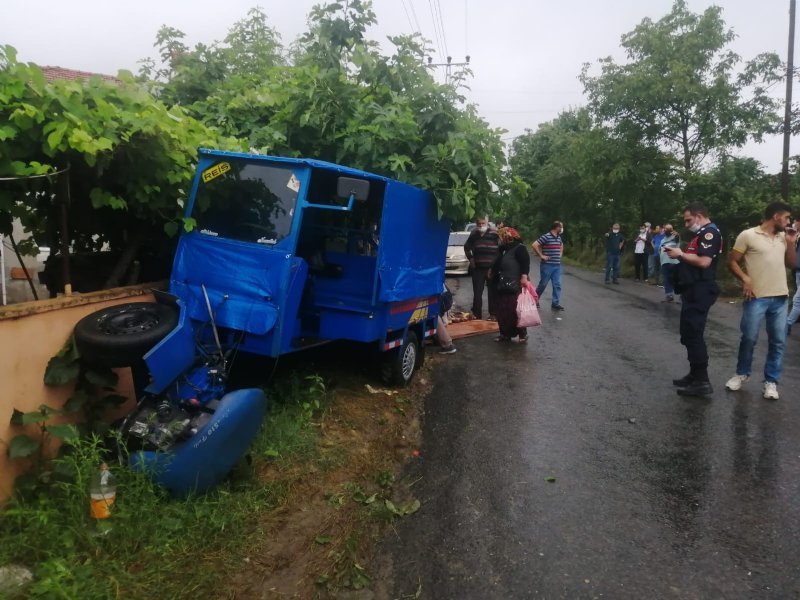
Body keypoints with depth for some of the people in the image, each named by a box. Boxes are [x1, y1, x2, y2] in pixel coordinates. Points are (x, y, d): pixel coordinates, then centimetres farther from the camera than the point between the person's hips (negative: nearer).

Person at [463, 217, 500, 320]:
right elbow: (466, 247, 24)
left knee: (492, 292, 4)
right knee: (477, 293, 5)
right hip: (478, 268, 3)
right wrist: (470, 258, 12)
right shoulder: (473, 235, 9)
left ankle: (493, 314, 14)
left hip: (492, 268, -3)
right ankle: (477, 315, 13)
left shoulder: (494, 234, -6)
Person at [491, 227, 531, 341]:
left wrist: (524, 276, -30)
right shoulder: (504, 249, 19)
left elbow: (526, 263, -19)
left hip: (515, 286, -8)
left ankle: (523, 334, 3)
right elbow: (498, 266, 30)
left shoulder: (519, 248, -8)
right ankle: (505, 334, 19)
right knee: (502, 312, 9)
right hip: (503, 286, 9)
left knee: (516, 311, -8)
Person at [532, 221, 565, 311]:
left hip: (557, 266, 7)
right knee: (543, 284, 4)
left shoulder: (559, 238, 11)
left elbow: (561, 245, 34)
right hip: (547, 265, -7)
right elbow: (534, 245, -21)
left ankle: (555, 303, 4)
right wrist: (541, 256, -17)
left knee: (557, 285, 1)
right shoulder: (546, 237, -14)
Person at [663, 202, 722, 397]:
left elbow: (704, 262, -24)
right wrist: (679, 254, 8)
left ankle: (702, 381, -6)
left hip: (700, 291, -11)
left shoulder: (710, 233, -13)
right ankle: (695, 375, 24)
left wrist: (681, 254, -13)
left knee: (693, 334, -10)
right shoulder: (702, 234, 21)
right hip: (694, 290, 11)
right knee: (689, 333, 15)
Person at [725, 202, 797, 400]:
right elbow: (732, 261, -2)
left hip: (780, 297, 5)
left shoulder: (783, 237, 12)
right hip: (757, 297, -5)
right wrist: (745, 279, -15)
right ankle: (742, 373, 22)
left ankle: (771, 381, 15)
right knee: (749, 338, 1)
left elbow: (791, 265, 17)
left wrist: (791, 243, 5)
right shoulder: (748, 235, -4)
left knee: (778, 341, 6)